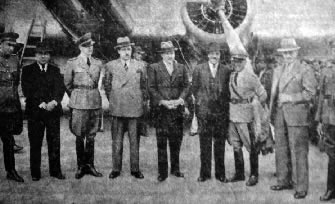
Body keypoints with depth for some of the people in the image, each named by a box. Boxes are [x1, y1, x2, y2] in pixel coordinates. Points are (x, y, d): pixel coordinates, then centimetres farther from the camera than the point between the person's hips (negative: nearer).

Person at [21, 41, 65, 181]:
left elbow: (60, 88, 3)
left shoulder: (55, 70, 14)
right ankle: (35, 173, 10)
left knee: (55, 142, 3)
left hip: (53, 111, 2)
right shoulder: (27, 70, 5)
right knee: (35, 143, 2)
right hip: (35, 112, -2)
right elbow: (27, 91, -5)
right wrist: (41, 104, -15)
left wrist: (54, 102, -16)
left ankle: (55, 170, 13)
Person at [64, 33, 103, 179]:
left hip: (95, 102, 3)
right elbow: (67, 84, 7)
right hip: (79, 103, -3)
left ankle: (90, 165, 13)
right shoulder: (72, 63, -1)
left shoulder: (98, 64, 9)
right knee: (80, 136, -1)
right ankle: (81, 166, 8)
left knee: (91, 136, 6)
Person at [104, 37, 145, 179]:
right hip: (117, 109, 0)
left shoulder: (139, 66, 8)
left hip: (135, 108, 0)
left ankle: (135, 169, 10)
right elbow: (107, 86, 15)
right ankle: (116, 169, 10)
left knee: (134, 140, 3)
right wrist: (113, 101, 12)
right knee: (117, 140, 3)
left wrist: (139, 101, 11)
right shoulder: (110, 66, 6)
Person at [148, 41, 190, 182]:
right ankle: (162, 172, 2)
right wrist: (163, 101, -12)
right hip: (160, 108, -3)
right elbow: (151, 88, -1)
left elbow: (186, 86, 9)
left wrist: (180, 99, -9)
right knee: (161, 141, -2)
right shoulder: (153, 68, 5)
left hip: (177, 108, 3)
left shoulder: (181, 68, 15)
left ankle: (175, 169, 19)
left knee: (176, 139, 5)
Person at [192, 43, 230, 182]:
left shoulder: (226, 71, 6)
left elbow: (229, 92, 9)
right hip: (204, 110, 0)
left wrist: (225, 105, 2)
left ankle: (220, 173, 13)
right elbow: (194, 88, 8)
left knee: (220, 143, 4)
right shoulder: (199, 69, 5)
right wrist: (200, 100, 1)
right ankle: (204, 173, 12)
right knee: (204, 143, 3)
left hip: (221, 111, 1)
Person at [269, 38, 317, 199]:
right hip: (280, 115, 6)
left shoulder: (305, 71, -2)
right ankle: (284, 181, 23)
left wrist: (290, 98, -14)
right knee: (281, 149, 11)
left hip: (296, 116, -6)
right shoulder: (277, 71, 17)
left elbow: (310, 92, -10)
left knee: (298, 151, -5)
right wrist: (272, 111, 13)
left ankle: (301, 187, 0)